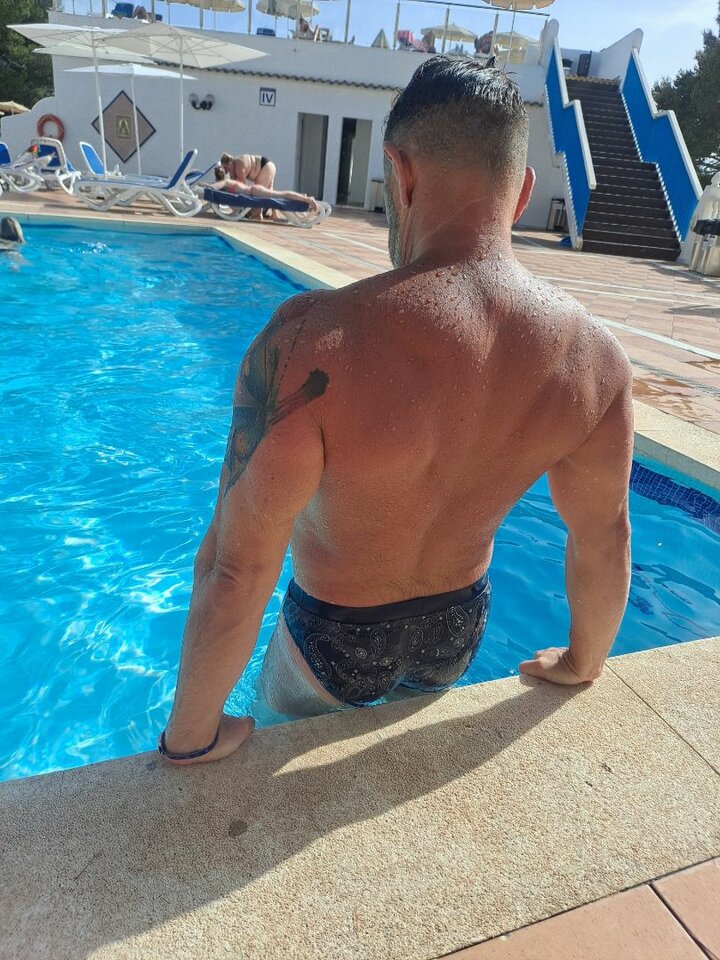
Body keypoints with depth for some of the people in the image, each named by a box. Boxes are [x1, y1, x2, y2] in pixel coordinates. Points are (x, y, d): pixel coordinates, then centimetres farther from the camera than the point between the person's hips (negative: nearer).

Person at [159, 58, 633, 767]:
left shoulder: (312, 341, -36)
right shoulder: (593, 354, -19)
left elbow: (235, 571, -30)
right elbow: (604, 539, -6)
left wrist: (191, 733, -12)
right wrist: (582, 663, 13)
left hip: (336, 638, -3)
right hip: (458, 630, 4)